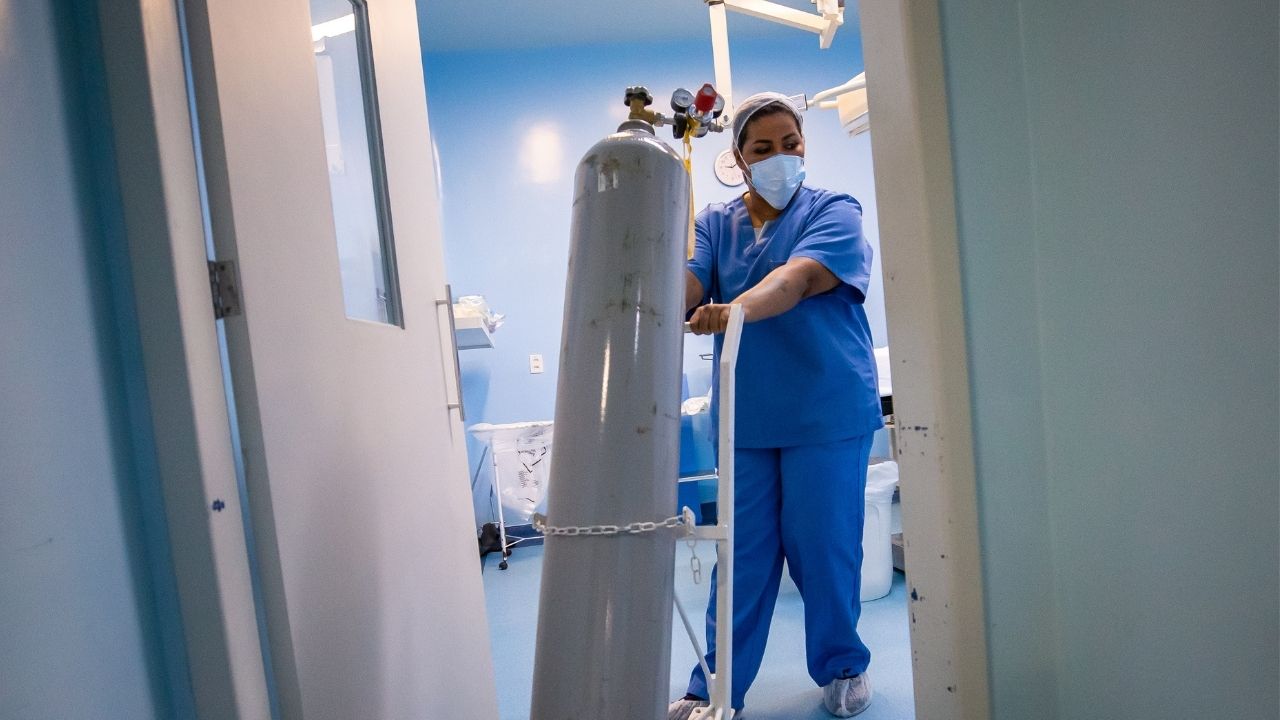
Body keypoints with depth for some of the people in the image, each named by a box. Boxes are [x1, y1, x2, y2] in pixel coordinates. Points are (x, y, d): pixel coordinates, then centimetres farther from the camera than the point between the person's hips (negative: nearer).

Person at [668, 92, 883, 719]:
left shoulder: (834, 212, -1)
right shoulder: (716, 222, 10)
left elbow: (801, 276, -22)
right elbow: (687, 281, -8)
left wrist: (736, 309, -42)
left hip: (827, 412, -2)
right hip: (747, 418, 3)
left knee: (824, 546, 6)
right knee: (742, 553, 8)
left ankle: (842, 667, 30)